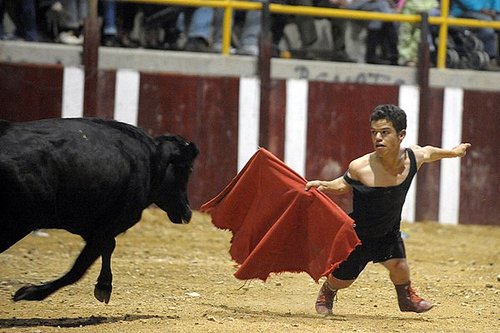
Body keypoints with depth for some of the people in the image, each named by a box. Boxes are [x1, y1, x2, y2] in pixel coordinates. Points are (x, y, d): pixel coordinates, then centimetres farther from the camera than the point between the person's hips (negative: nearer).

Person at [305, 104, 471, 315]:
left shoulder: (414, 157, -21)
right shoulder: (360, 167, -32)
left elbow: (430, 152, 4)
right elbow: (343, 186, -11)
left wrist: (453, 152, 23)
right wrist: (324, 186, -32)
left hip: (388, 231, 3)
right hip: (358, 232, -3)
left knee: (399, 266, -12)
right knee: (342, 279, 8)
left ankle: (406, 297, 23)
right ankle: (327, 293, 45)